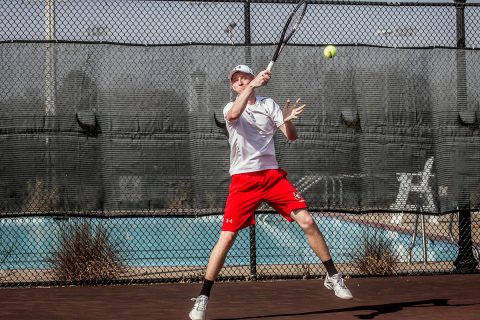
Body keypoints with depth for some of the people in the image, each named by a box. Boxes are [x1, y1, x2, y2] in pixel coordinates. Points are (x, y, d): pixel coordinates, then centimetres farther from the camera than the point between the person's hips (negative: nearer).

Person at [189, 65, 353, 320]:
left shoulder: (269, 105, 9)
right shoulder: (230, 108, 4)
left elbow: (291, 137, 1)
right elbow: (234, 115, -23)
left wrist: (287, 121, -21)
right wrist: (252, 86, -31)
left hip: (272, 175, 2)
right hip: (243, 181, -2)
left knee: (306, 221, -10)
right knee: (227, 237, -9)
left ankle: (332, 276, 6)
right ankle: (202, 298, -2)